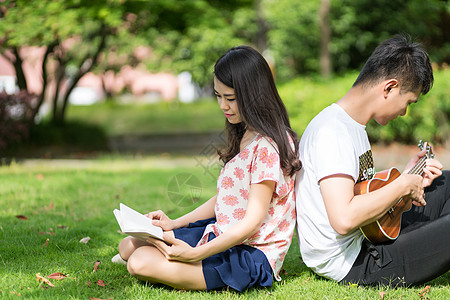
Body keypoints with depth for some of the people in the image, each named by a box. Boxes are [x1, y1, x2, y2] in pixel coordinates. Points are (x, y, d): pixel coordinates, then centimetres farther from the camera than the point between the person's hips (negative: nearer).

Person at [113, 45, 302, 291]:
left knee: (141, 264, -23)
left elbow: (252, 221, -22)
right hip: (221, 234, 9)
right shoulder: (243, 137, 13)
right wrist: (174, 224, 9)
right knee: (129, 246, 3)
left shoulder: (268, 146, -19)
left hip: (251, 253, -9)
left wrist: (196, 254, -26)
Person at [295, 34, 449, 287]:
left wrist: (407, 177, 9)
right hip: (353, 268, -11)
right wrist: (402, 186, -21)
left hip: (369, 240, 11)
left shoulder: (353, 124, 11)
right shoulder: (332, 131, -23)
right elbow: (344, 219, -32)